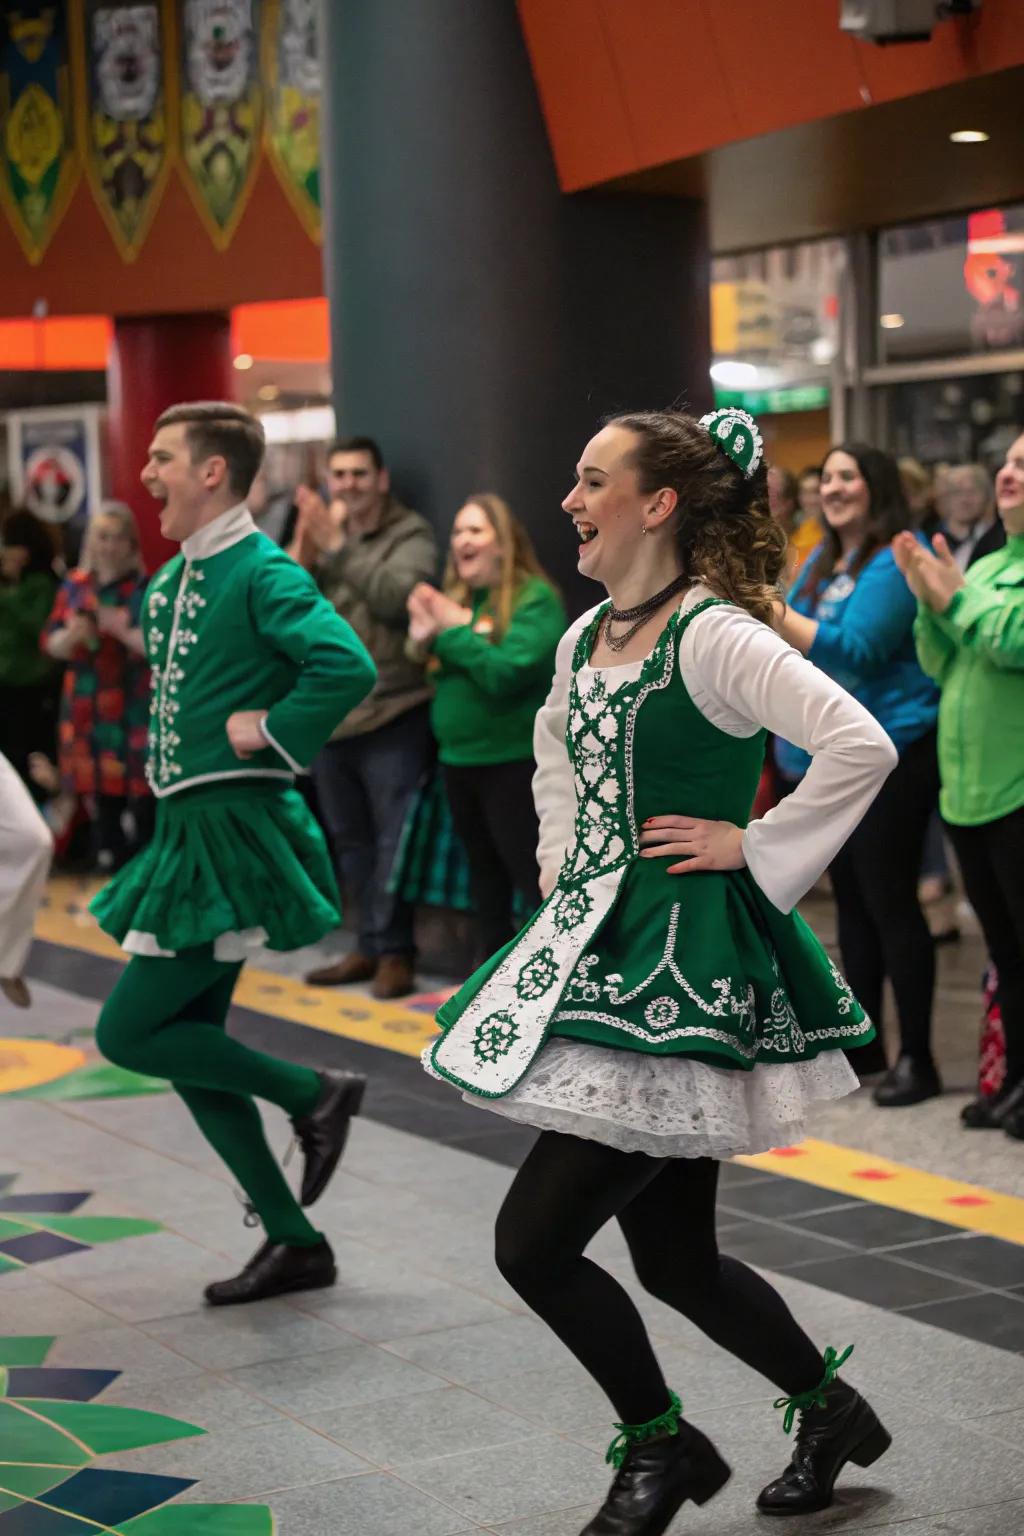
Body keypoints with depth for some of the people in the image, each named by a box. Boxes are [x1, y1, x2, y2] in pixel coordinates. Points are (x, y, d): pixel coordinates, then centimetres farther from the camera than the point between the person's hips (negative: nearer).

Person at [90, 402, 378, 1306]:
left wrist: (273, 731, -19)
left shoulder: (261, 573, -14)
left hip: (235, 831, -9)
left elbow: (347, 665, -28)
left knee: (127, 1033, -8)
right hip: (192, 827, 9)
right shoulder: (172, 580, 12)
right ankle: (295, 1244, 19)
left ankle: (314, 1094, 6)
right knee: (189, 1048, 11)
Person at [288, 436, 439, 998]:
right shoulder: (318, 532, 11)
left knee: (393, 840, -5)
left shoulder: (410, 535, -4)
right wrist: (303, 549, -16)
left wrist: (336, 546, -24)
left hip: (392, 718, -6)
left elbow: (398, 596, -22)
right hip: (328, 715, 6)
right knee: (348, 840, 13)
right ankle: (370, 946, 23)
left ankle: (392, 950, 4)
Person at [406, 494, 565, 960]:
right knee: (484, 874, 17)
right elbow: (440, 676, 13)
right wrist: (428, 640, -7)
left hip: (515, 762, -8)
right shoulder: (456, 597, 11)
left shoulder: (535, 597, -11)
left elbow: (506, 672, -23)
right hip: (459, 760, 8)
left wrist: (453, 631, -15)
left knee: (536, 878, -8)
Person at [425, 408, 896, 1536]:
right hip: (602, 937, 9)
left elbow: (861, 745, -27)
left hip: (683, 957, -9)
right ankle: (829, 1410, 36)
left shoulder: (713, 636, -16)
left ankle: (660, 1444, 14)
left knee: (534, 1241, -8)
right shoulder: (585, 637, 10)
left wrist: (755, 847, -19)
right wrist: (560, 850, 17)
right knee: (674, 1261, 15)